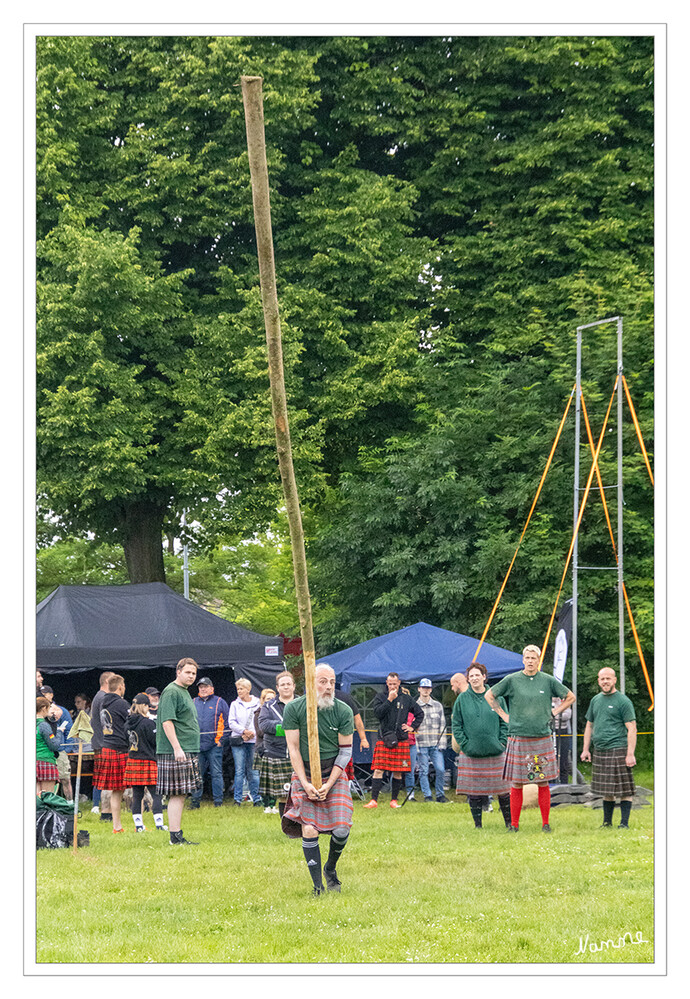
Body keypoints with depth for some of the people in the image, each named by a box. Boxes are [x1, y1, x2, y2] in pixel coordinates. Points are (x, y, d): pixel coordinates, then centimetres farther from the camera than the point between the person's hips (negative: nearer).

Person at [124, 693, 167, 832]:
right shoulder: (148, 723, -14)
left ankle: (138, 825, 10)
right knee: (156, 794, 0)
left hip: (132, 761, 6)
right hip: (148, 761, -6)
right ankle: (159, 824, -2)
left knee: (137, 795, 8)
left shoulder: (128, 723, 5)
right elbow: (156, 741, -12)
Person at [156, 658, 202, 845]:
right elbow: (167, 722, -18)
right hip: (176, 752, -10)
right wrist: (177, 748, -24)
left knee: (180, 794, 9)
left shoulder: (185, 692, 21)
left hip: (188, 752, 10)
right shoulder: (171, 692, -10)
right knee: (177, 794, -9)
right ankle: (175, 837, -9)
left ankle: (177, 836, 12)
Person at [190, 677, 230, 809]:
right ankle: (195, 800, 12)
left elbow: (226, 723, 2)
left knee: (216, 774, -2)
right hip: (196, 746, 3)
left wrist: (221, 740, -5)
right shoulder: (193, 703, 14)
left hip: (214, 745, -3)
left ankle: (218, 801, 2)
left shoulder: (219, 702, 4)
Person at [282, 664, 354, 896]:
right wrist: (306, 783, -14)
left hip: (334, 774, 1)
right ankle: (317, 885, -3)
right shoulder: (294, 709, -9)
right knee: (309, 830, -11)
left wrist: (329, 785, -11)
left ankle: (330, 868, 19)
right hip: (304, 774, 0)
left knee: (341, 829, -10)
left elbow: (345, 751, -4)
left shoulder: (343, 711, -8)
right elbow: (293, 749, -6)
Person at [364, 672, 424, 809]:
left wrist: (413, 727, 10)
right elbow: (378, 713, -11)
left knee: (398, 772, 4)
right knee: (378, 770, -9)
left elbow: (420, 713, 21)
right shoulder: (380, 697, 6)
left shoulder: (406, 699, 11)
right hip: (383, 740, -2)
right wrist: (389, 700, -14)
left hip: (401, 740, 2)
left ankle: (394, 800, 14)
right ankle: (374, 800, -8)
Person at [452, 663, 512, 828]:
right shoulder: (462, 699, 5)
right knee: (474, 790, 2)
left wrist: (502, 743, -3)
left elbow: (505, 722, 8)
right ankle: (478, 824, 12)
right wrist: (465, 744, -5)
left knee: (503, 790, 1)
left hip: (496, 752, 0)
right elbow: (456, 725, 6)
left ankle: (509, 822, 12)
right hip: (471, 753, 0)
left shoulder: (496, 697, 5)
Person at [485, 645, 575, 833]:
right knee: (516, 784, 0)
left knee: (543, 783, 2)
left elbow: (570, 697, 17)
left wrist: (553, 713, 9)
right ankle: (514, 824, 6)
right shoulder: (512, 680, 2)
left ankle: (545, 824, 8)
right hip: (518, 739, -1)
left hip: (543, 739, 1)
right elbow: (489, 695, 12)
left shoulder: (548, 681, 5)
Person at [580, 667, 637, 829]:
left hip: (618, 750, -6)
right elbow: (589, 725, 23)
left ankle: (624, 822, -2)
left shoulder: (623, 701, -5)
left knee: (623, 789, -5)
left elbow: (632, 728, -9)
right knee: (606, 790, 12)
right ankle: (607, 822, 18)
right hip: (599, 751, 6)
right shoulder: (595, 700, 15)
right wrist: (585, 749, 15)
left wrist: (630, 754, -16)